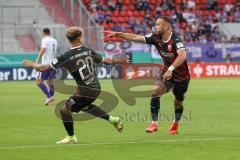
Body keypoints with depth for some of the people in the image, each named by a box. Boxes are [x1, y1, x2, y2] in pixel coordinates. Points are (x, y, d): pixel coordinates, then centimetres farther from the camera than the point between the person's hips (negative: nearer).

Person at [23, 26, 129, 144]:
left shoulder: (66, 57, -12)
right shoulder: (89, 51, 2)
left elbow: (45, 68, -8)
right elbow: (106, 61, 14)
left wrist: (33, 65, 12)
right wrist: (120, 61, 33)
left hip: (85, 91, -7)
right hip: (96, 89, 7)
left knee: (65, 110, 7)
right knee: (84, 106, 33)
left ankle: (71, 137, 20)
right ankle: (112, 119, 32)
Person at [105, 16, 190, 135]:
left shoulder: (175, 40, -27)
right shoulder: (156, 37, -7)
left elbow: (182, 56, -43)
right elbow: (135, 37, -2)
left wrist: (170, 69, -51)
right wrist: (117, 34, -6)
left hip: (181, 76, -5)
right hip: (167, 72, 5)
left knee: (178, 103, 9)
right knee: (155, 91, -20)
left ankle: (176, 123, 41)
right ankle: (154, 123, -16)